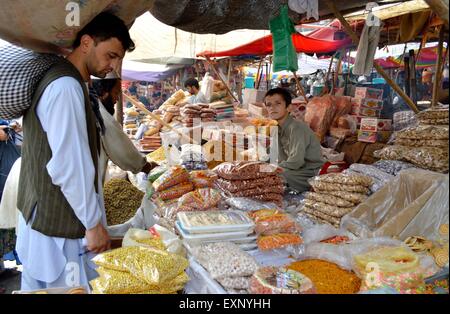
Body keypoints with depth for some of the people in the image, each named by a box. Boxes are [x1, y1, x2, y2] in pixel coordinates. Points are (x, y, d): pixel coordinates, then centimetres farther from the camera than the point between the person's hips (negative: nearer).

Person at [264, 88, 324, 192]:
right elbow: (282, 160, 9)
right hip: (297, 171, 8)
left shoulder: (296, 128, -20)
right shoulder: (279, 128, 5)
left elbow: (296, 161, -26)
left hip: (312, 175, -8)